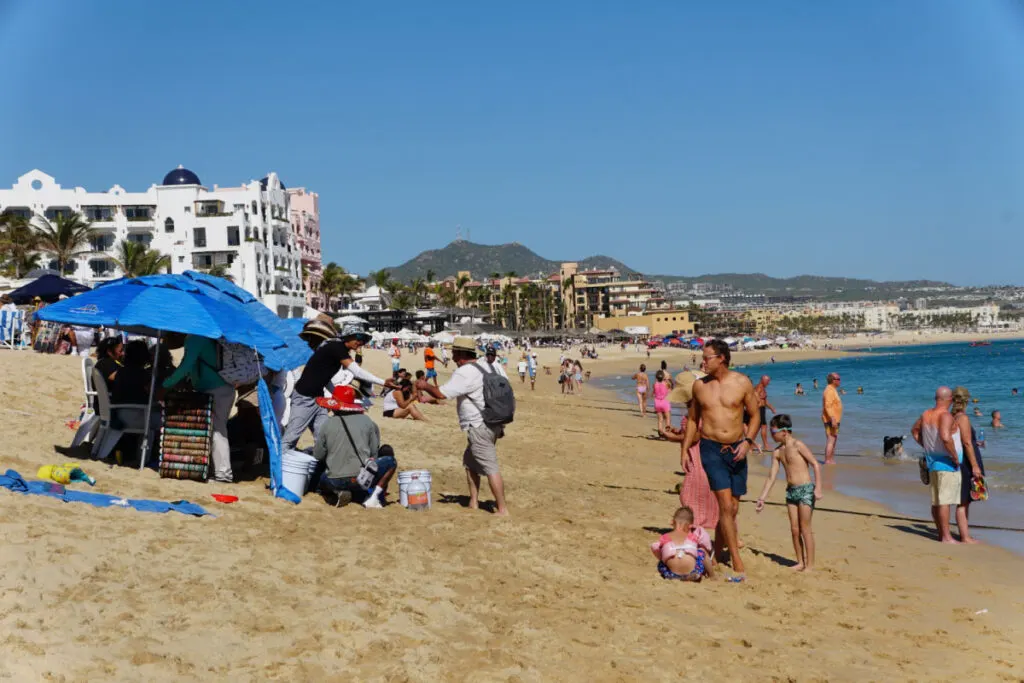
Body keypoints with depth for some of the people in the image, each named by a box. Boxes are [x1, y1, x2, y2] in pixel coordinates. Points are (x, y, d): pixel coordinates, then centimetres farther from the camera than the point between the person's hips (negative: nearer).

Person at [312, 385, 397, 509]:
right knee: (390, 459, 19)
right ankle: (374, 496, 1)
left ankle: (337, 493, 2)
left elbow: (318, 455, 5)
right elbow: (374, 453, 4)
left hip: (335, 481, 1)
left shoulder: (328, 424, -2)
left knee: (317, 474, 35)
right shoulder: (366, 421, -1)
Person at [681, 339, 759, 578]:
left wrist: (747, 442, -10)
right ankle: (737, 563, -12)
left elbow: (755, 415, 4)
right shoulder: (699, 385, 4)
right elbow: (693, 419, 14)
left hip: (736, 450, 1)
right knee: (725, 505, -13)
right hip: (711, 449, -1)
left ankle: (716, 553, 25)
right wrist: (685, 450, 10)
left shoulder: (742, 382, -1)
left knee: (732, 508, 9)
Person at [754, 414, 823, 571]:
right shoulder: (777, 452, 8)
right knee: (794, 529, 8)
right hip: (791, 491, 7)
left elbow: (816, 464, -12)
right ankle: (800, 562, 19)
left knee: (805, 529, -4)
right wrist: (762, 498, 7)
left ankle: (809, 565, 1)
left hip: (806, 489, -7)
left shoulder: (797, 445, -11)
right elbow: (772, 476, 10)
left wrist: (818, 488, -17)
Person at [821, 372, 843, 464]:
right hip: (831, 420, -11)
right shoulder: (829, 391, -17)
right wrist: (833, 419, -30)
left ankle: (831, 460, 21)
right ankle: (828, 462, -11)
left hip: (833, 420, 11)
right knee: (831, 441, -11)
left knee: (833, 440, 15)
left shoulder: (832, 390, 16)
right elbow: (827, 406, -25)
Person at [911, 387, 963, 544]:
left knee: (936, 500, 14)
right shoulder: (946, 416, -19)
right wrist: (955, 456, -22)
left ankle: (941, 533, 23)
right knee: (945, 500, -6)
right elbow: (946, 437, -34)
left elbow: (914, 430, 23)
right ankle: (946, 537, -3)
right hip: (946, 462, -8)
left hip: (932, 460, 8)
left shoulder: (926, 414, 6)